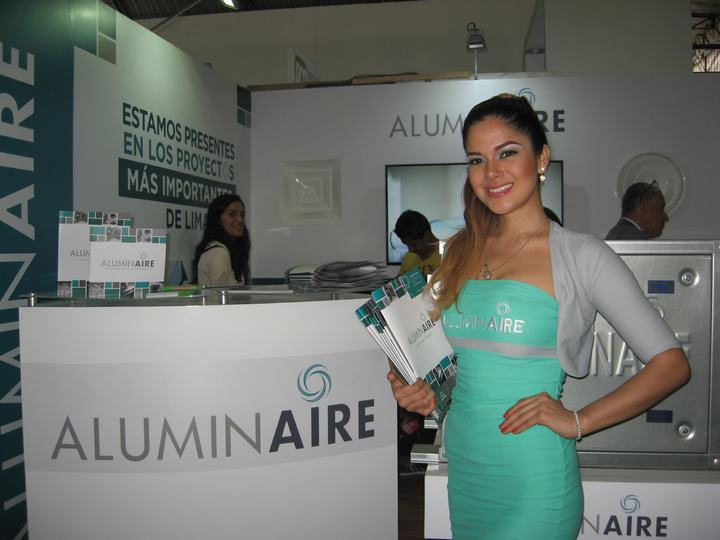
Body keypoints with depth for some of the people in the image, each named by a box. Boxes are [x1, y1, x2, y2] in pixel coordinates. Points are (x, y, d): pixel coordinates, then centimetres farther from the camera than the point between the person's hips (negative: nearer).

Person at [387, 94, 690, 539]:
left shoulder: (580, 255, -10)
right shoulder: (461, 253, 5)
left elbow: (671, 364, -8)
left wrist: (578, 422, -14)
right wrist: (417, 390, 0)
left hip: (532, 479, -5)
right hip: (462, 467, 5)